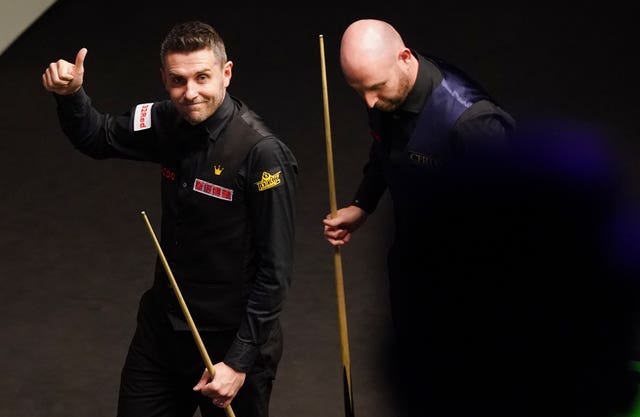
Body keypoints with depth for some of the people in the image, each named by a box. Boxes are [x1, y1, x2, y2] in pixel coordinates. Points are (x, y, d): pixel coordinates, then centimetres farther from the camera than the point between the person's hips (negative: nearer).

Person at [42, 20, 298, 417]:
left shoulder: (262, 153, -24)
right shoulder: (168, 123, -5)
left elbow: (275, 271, -20)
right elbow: (98, 138, 14)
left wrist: (240, 362, -19)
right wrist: (71, 96, -7)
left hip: (230, 339, -6)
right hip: (161, 324, 6)